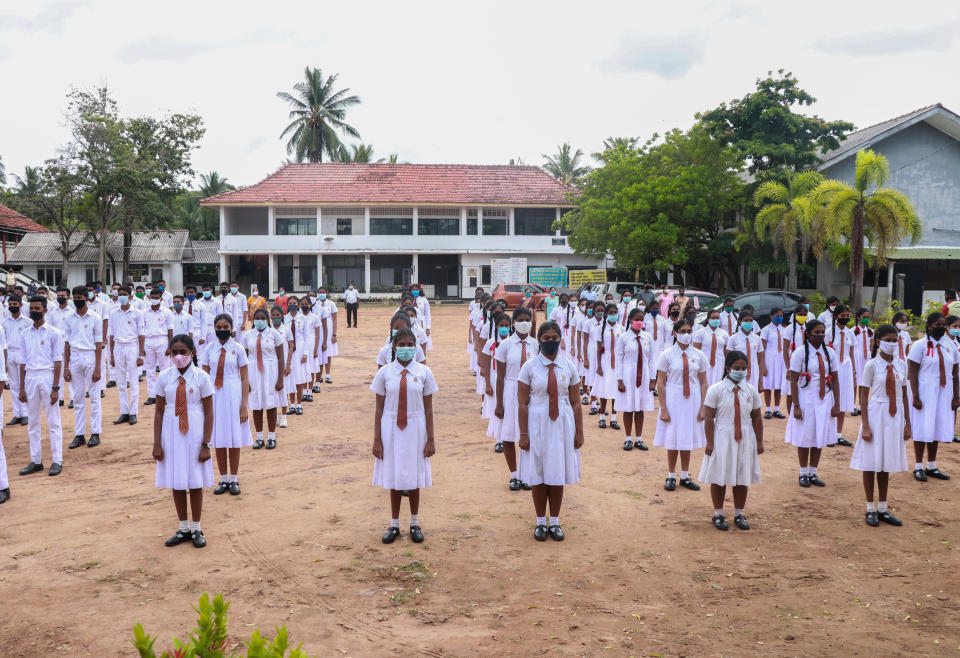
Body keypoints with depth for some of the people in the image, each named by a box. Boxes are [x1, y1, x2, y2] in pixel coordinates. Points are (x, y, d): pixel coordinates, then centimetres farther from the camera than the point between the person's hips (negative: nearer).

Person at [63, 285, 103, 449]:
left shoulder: (95, 318, -2)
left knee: (94, 397, 1)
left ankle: (95, 433, 7)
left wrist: (98, 368, -9)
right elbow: (67, 343, 10)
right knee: (78, 398, 7)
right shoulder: (70, 319, 8)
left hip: (90, 357, -3)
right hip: (74, 358, 4)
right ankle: (79, 434, 13)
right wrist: (66, 367, 4)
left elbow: (99, 344, -4)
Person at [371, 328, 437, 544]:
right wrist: (377, 440, -2)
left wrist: (430, 439, -1)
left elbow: (428, 409, 0)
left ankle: (415, 524, 27)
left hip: (415, 430, 0)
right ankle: (394, 525, 25)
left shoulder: (424, 372, -2)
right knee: (394, 478, 9)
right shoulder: (384, 373, -3)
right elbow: (379, 409, 0)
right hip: (391, 429, 0)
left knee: (414, 477, 9)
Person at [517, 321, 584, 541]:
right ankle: (541, 522, 22)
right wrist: (523, 434, -8)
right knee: (538, 475, 7)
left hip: (562, 426, 1)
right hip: (537, 424, -1)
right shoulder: (529, 367, -4)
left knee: (558, 475, 8)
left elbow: (575, 402, 4)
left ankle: (555, 522, 23)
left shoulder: (568, 367, 2)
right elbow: (522, 403, -4)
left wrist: (579, 432, 1)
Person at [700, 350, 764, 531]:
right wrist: (710, 442, -12)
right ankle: (718, 515, 19)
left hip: (745, 439, 3)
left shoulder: (751, 390, 4)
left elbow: (756, 418, 7)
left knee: (742, 478, 10)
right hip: (722, 438, -3)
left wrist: (759, 441, 5)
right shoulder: (716, 389, -7)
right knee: (719, 477, 5)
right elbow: (709, 418, -8)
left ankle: (739, 514, 24)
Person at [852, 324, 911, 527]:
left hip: (895, 416, 4)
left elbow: (904, 395, 10)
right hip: (876, 414, -4)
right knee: (871, 462, 4)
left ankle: (883, 509, 22)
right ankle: (870, 509, 16)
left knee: (886, 463, 12)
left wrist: (907, 423, 8)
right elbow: (864, 396, -7)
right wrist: (865, 426, -12)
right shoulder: (872, 365, -7)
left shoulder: (901, 365, 5)